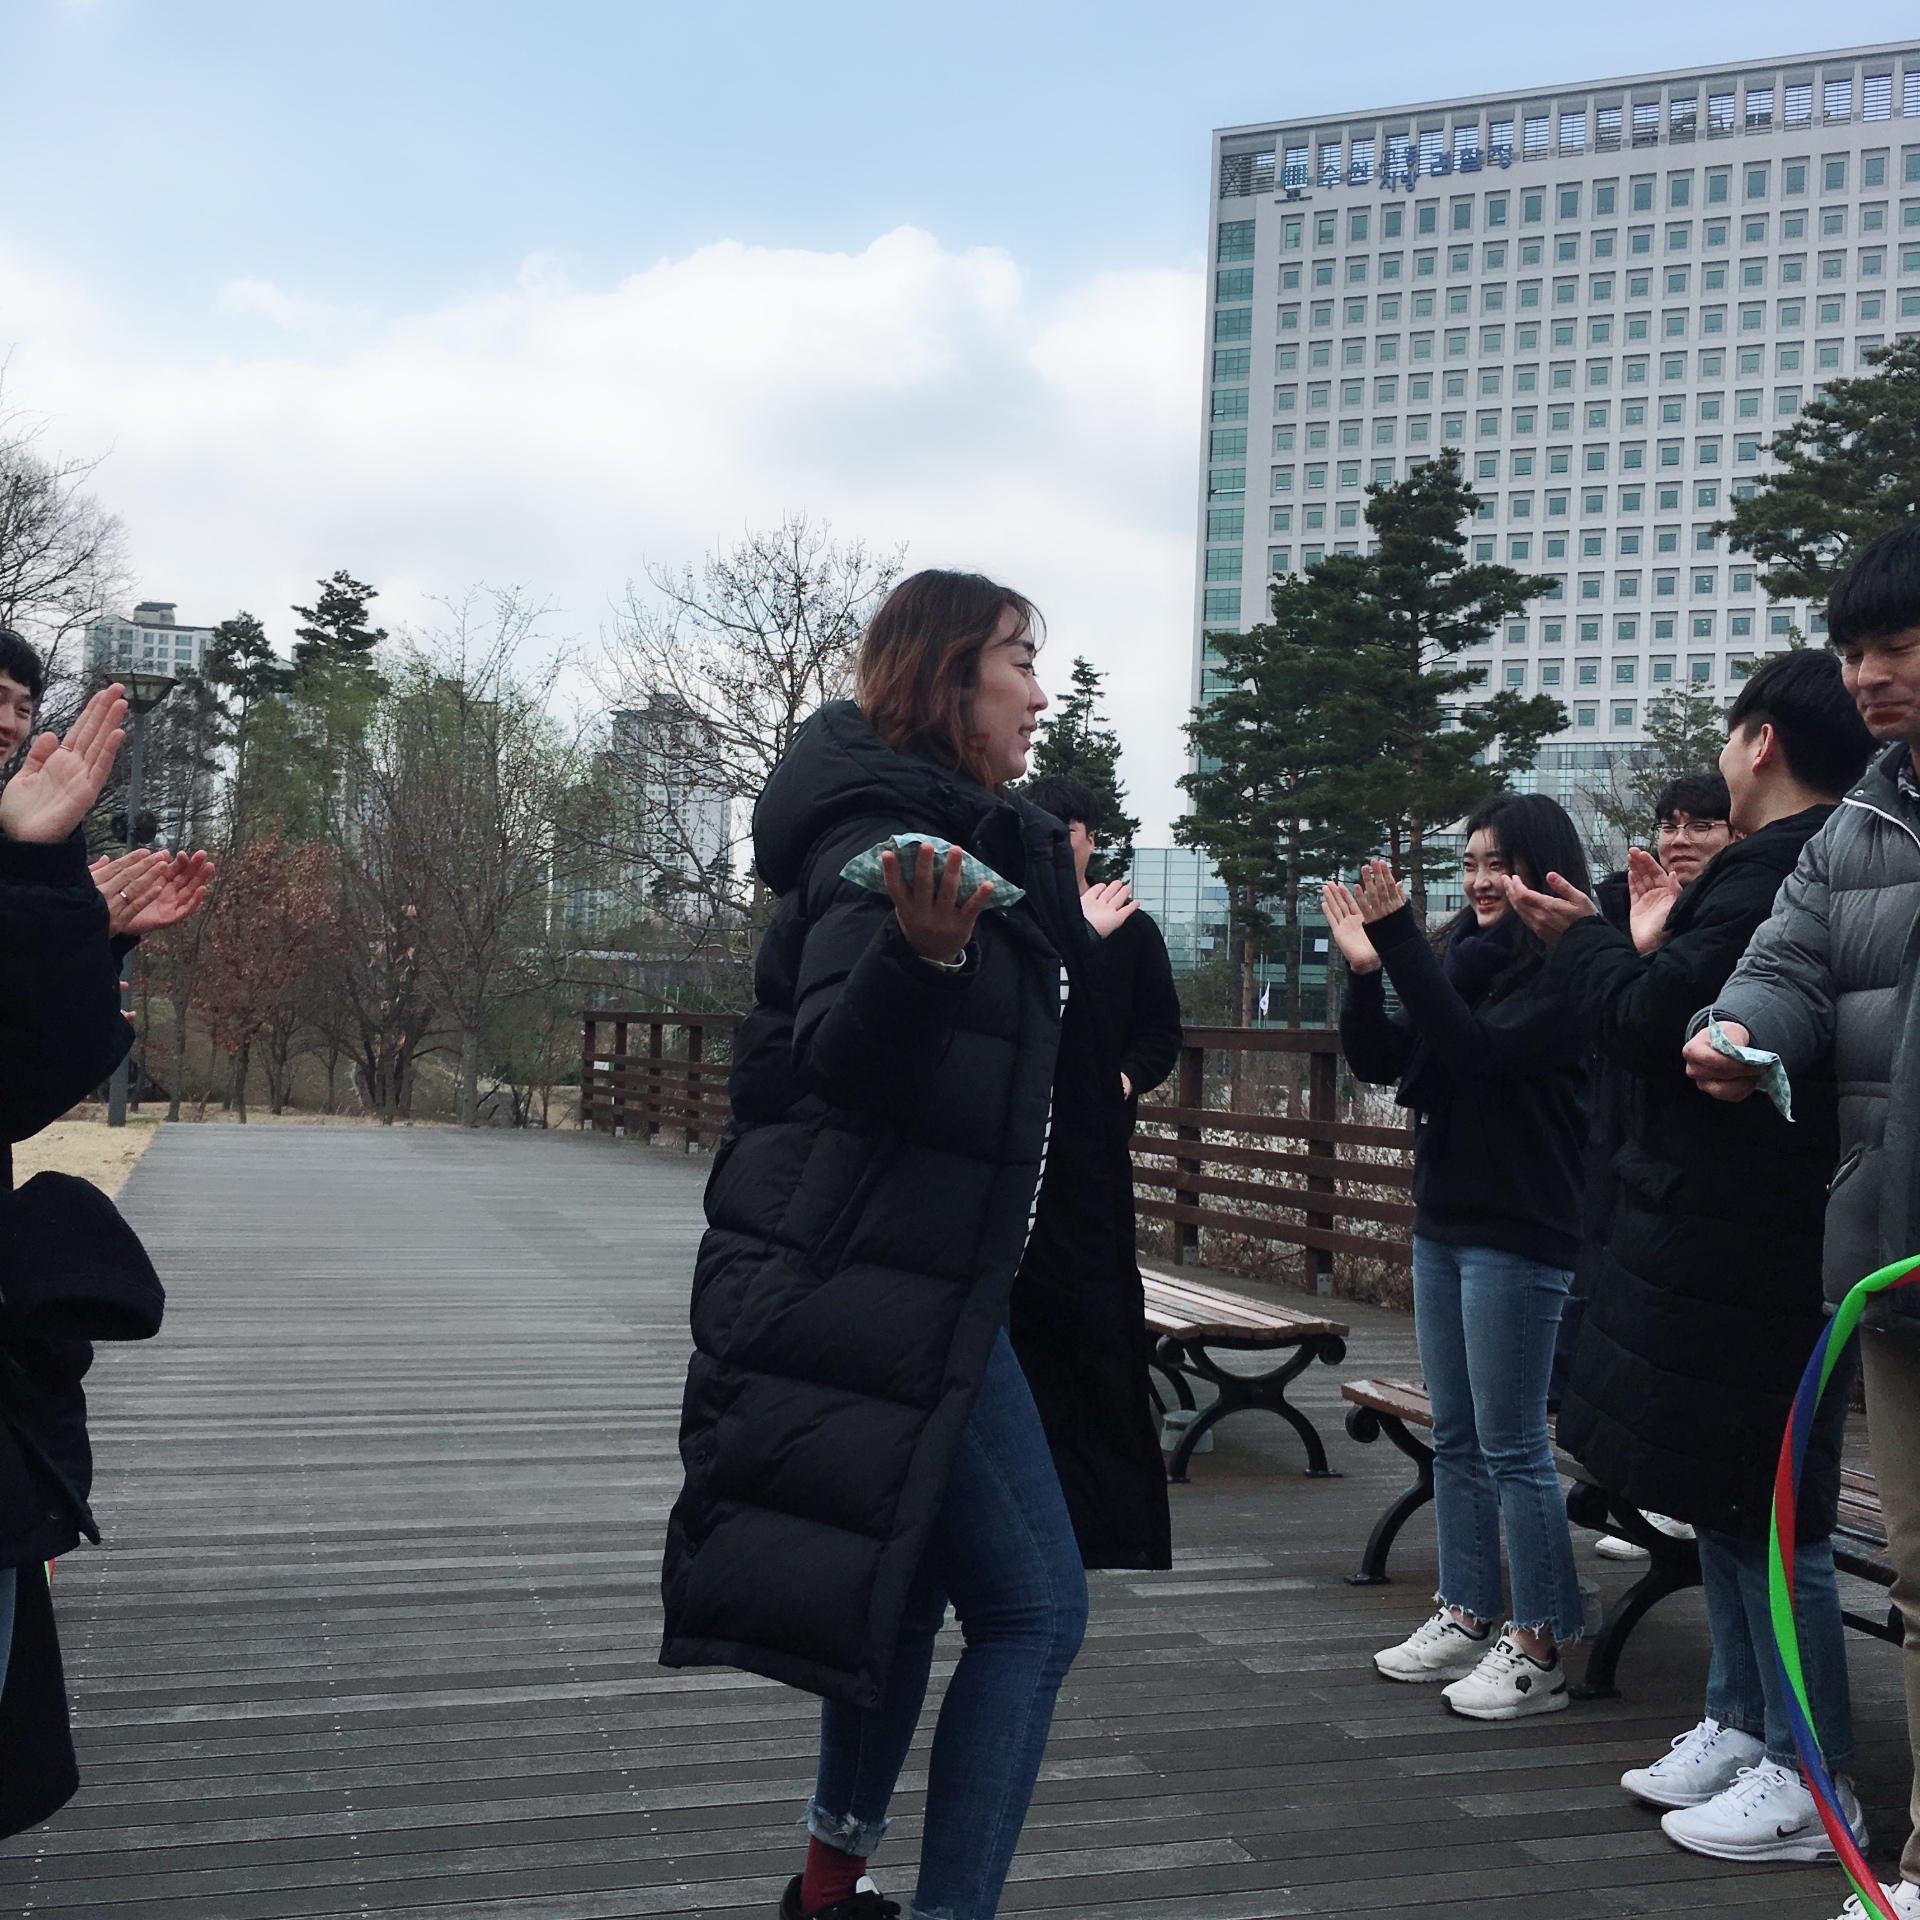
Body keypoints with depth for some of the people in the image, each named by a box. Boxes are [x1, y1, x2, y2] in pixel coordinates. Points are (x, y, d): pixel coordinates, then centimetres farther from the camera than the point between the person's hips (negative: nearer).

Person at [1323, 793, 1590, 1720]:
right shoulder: (1461, 953, 10)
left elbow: (1478, 1048, -25)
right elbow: (1378, 1059, 8)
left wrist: (1397, 941, -25)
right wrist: (1365, 968, -8)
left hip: (1519, 1234, -8)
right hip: (1444, 1220, 8)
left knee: (1512, 1445, -3)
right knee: (1455, 1437, 14)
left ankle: (1538, 1650, 6)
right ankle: (1466, 1618, 25)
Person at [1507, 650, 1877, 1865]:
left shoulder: (1771, 873, -20)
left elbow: (1650, 1025, -18)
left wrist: (1582, 941, -3)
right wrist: (1644, 947, 15)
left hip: (1736, 1237, -10)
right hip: (1737, 1226, 10)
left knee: (1755, 1502, -1)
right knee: (1726, 1491, 19)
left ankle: (1810, 1781, 10)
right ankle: (1741, 1725, 31)